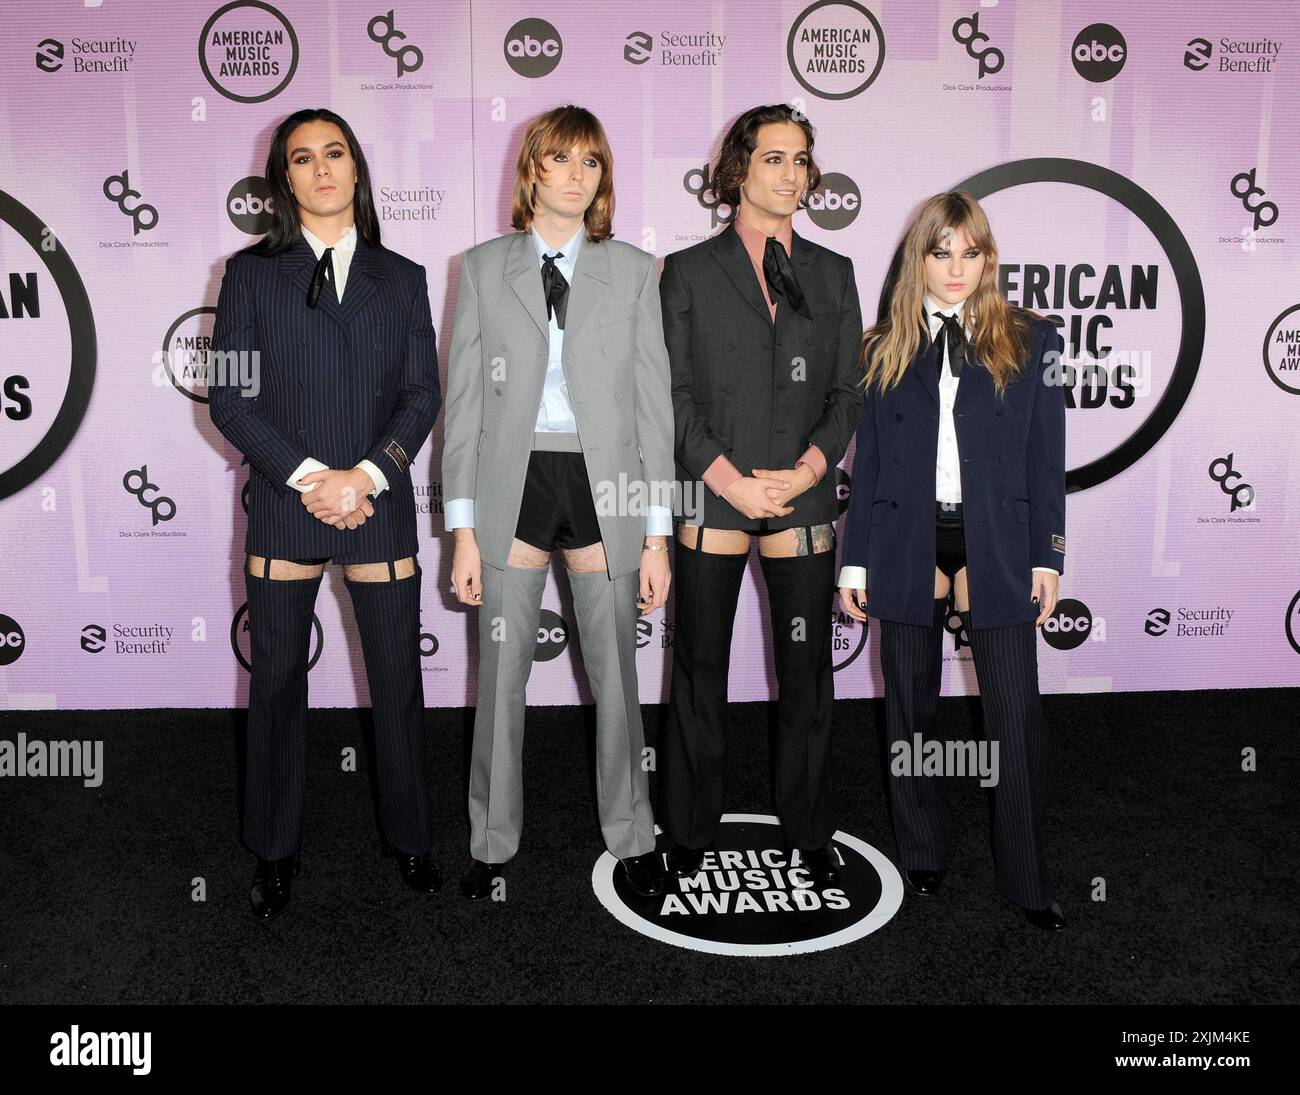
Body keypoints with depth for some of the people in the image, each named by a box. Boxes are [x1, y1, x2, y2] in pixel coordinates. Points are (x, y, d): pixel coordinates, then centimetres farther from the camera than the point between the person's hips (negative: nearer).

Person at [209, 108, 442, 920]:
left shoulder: (401, 277, 10)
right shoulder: (253, 273, 5)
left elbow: (424, 394, 3)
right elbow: (229, 397, -1)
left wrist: (366, 477, -11)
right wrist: (307, 478, -12)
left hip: (380, 506, 1)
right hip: (285, 506, 0)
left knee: (398, 679, 6)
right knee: (278, 679, 8)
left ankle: (411, 838, 24)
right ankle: (277, 852, 24)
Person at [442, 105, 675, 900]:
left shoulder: (634, 271, 5)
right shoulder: (486, 268, 5)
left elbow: (654, 403, 3)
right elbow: (464, 399, 3)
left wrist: (658, 535, -1)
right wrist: (464, 527, -3)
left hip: (604, 485, 0)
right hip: (514, 483, 0)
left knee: (615, 672, 7)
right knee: (501, 674, 6)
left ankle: (633, 839, 25)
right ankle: (494, 845, 23)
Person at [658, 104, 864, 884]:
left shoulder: (832, 274, 13)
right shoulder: (689, 272, 5)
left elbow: (847, 390, 9)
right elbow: (674, 394, -1)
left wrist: (810, 467, -9)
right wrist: (730, 480, -12)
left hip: (804, 499, 2)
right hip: (712, 498, -2)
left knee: (807, 672, 7)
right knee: (700, 669, 7)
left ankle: (810, 831, 24)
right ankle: (692, 831, 23)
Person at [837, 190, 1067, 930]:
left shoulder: (1031, 342, 4)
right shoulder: (889, 348, 8)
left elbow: (1046, 461, 3)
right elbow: (870, 459, 7)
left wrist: (1047, 557, -2)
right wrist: (856, 560, 4)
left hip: (996, 547, -1)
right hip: (908, 548, 2)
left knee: (1017, 718, -3)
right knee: (913, 711, 10)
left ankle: (1028, 880, 12)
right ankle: (924, 855, 27)